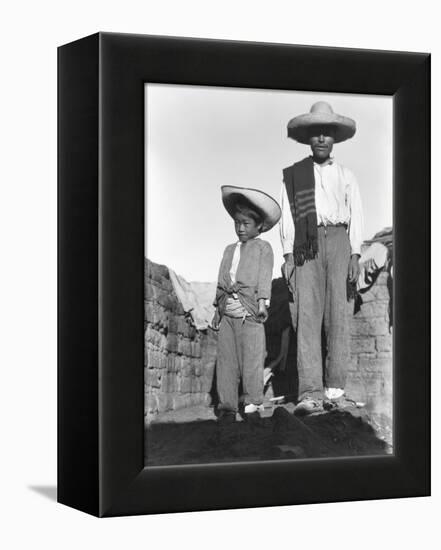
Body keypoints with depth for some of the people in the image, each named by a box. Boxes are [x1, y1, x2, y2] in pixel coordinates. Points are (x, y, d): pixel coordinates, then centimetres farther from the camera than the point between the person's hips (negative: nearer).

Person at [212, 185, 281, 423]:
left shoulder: (263, 247, 8)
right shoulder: (229, 249, 23)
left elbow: (264, 277, -2)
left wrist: (262, 302, -13)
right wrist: (218, 309, 18)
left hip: (249, 313, -5)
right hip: (227, 312, 5)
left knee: (252, 359, -6)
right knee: (226, 359, 1)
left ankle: (253, 404, 2)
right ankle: (227, 405, 5)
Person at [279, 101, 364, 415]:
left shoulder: (346, 176, 19)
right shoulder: (293, 175, 17)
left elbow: (356, 216, 11)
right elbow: (287, 216, 11)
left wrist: (355, 255, -2)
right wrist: (288, 255, -2)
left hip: (339, 241, 1)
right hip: (306, 246, -1)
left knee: (339, 316, -7)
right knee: (308, 315, -13)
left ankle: (335, 390, -8)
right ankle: (311, 393, -20)